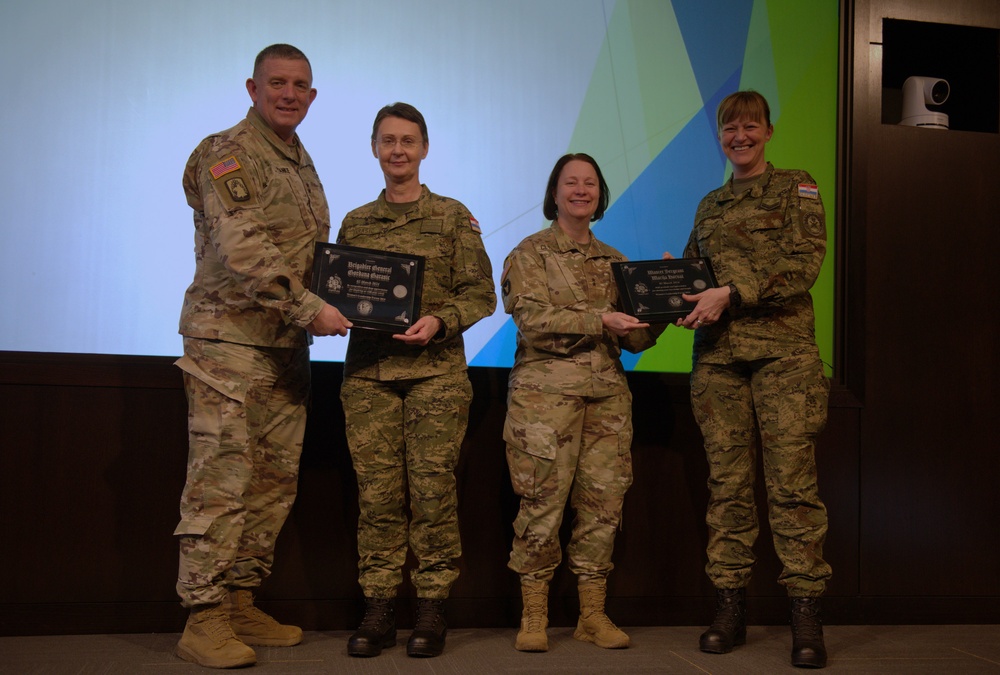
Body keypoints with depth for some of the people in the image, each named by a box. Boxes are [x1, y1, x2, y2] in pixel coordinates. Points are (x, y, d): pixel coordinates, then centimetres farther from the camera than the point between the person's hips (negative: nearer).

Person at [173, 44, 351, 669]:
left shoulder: (301, 162, 21)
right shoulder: (227, 153, -6)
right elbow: (242, 249, -18)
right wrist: (309, 307, -21)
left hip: (287, 345, 8)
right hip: (230, 340, -8)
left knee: (275, 480, 8)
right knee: (223, 477, -8)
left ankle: (241, 604, 18)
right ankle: (205, 619, 0)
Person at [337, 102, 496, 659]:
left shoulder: (453, 217, 8)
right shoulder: (355, 223, 17)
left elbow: (481, 294, 3)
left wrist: (439, 321, -13)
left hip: (436, 369, -2)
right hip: (368, 370, 2)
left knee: (432, 486, -3)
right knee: (377, 490, 0)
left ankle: (433, 607, 7)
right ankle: (380, 608, 8)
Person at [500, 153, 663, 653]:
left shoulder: (613, 261, 18)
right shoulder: (530, 254, 5)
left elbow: (637, 340, 14)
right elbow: (531, 319, -11)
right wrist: (599, 320, -18)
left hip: (607, 392, 4)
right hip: (547, 390, -4)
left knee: (603, 501, 3)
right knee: (543, 502, -5)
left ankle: (593, 615, 14)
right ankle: (533, 616, 7)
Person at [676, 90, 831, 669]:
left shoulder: (796, 188, 7)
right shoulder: (710, 205, 22)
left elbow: (804, 262, -7)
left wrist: (732, 294, -15)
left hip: (782, 350, -4)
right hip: (718, 354, 4)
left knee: (792, 479, -8)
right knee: (727, 481, 2)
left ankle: (807, 613, -3)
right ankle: (731, 607, 8)